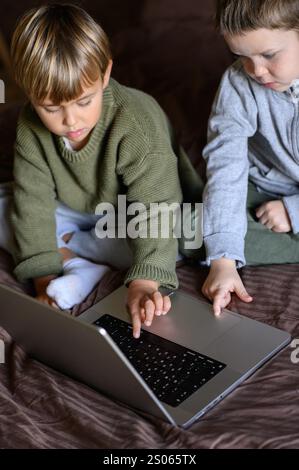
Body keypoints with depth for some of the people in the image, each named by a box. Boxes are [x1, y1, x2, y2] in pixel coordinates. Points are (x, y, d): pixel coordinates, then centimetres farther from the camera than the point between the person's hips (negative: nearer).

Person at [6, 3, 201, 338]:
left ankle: (66, 247, -20)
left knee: (185, 235, -34)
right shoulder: (31, 127, -20)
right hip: (77, 212, 4)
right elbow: (33, 202, -22)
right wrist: (43, 278, -31)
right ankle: (82, 270, -27)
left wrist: (144, 282, -52)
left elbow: (154, 207, -39)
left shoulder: (137, 123, -34)